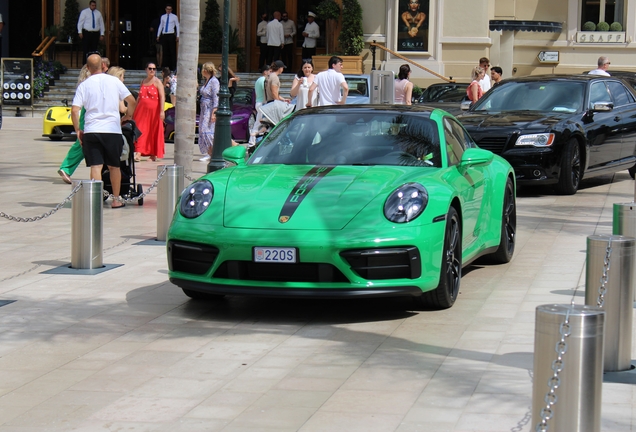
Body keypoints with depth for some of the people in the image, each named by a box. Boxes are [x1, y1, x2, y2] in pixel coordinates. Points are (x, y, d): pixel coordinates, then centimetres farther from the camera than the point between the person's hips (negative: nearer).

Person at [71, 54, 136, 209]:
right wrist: (127, 117, 19)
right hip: (113, 130, 1)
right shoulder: (114, 81, 3)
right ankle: (116, 200, 18)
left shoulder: (84, 85, 2)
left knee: (95, 166, -1)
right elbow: (132, 102, 2)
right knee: (114, 166, 14)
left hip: (91, 131, -1)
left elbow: (74, 110, -5)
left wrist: (78, 130, 5)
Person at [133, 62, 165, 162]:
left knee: (154, 133, 3)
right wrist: (135, 110, 17)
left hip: (153, 111, -4)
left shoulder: (157, 82, -2)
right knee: (141, 131, -5)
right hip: (142, 110, 4)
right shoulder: (143, 82, 14)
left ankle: (153, 154, 13)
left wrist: (162, 111, -20)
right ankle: (138, 154, -11)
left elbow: (162, 97, -11)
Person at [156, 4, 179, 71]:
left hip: (171, 35, -3)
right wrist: (158, 35, 15)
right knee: (165, 52, 4)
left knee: (172, 52, -3)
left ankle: (173, 67, -1)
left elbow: (177, 26, 4)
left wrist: (177, 36, -3)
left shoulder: (174, 17, 3)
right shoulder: (163, 17, 12)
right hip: (164, 35, 3)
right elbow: (160, 26, 18)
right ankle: (165, 66, 7)